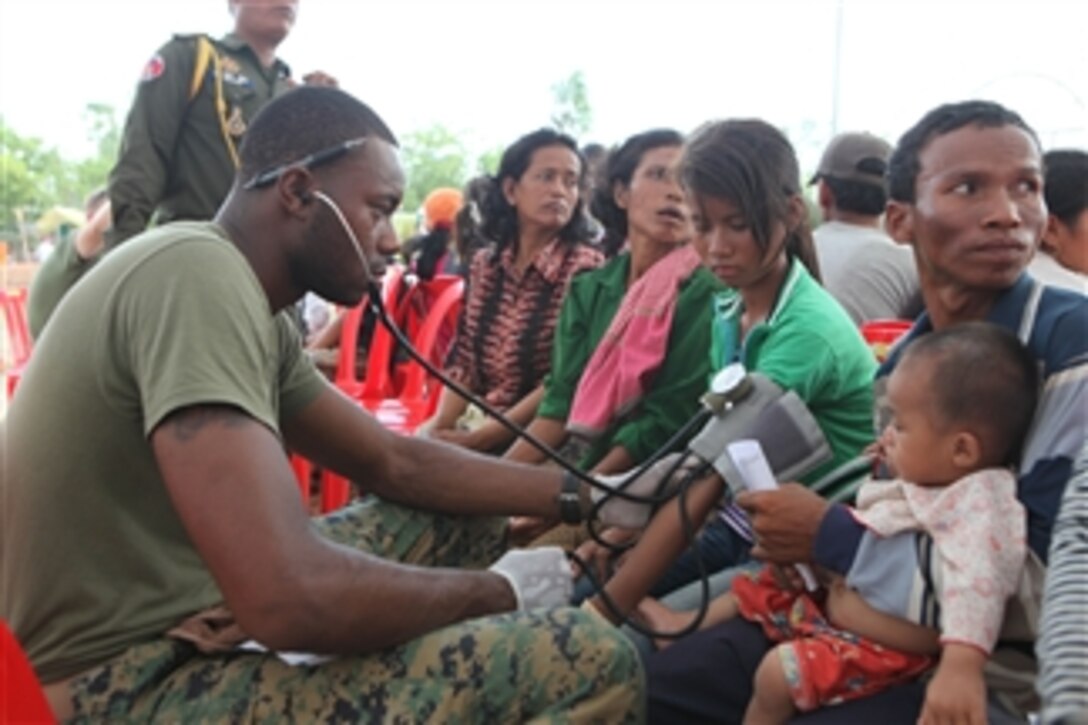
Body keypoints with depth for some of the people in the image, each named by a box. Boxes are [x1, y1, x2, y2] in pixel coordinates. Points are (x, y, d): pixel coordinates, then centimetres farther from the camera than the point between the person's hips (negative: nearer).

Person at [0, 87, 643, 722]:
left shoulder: (254, 314, 9)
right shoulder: (199, 275, -22)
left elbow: (397, 464, 17)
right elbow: (292, 599, -31)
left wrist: (580, 493, 9)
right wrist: (498, 591, -14)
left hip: (180, 630, 10)